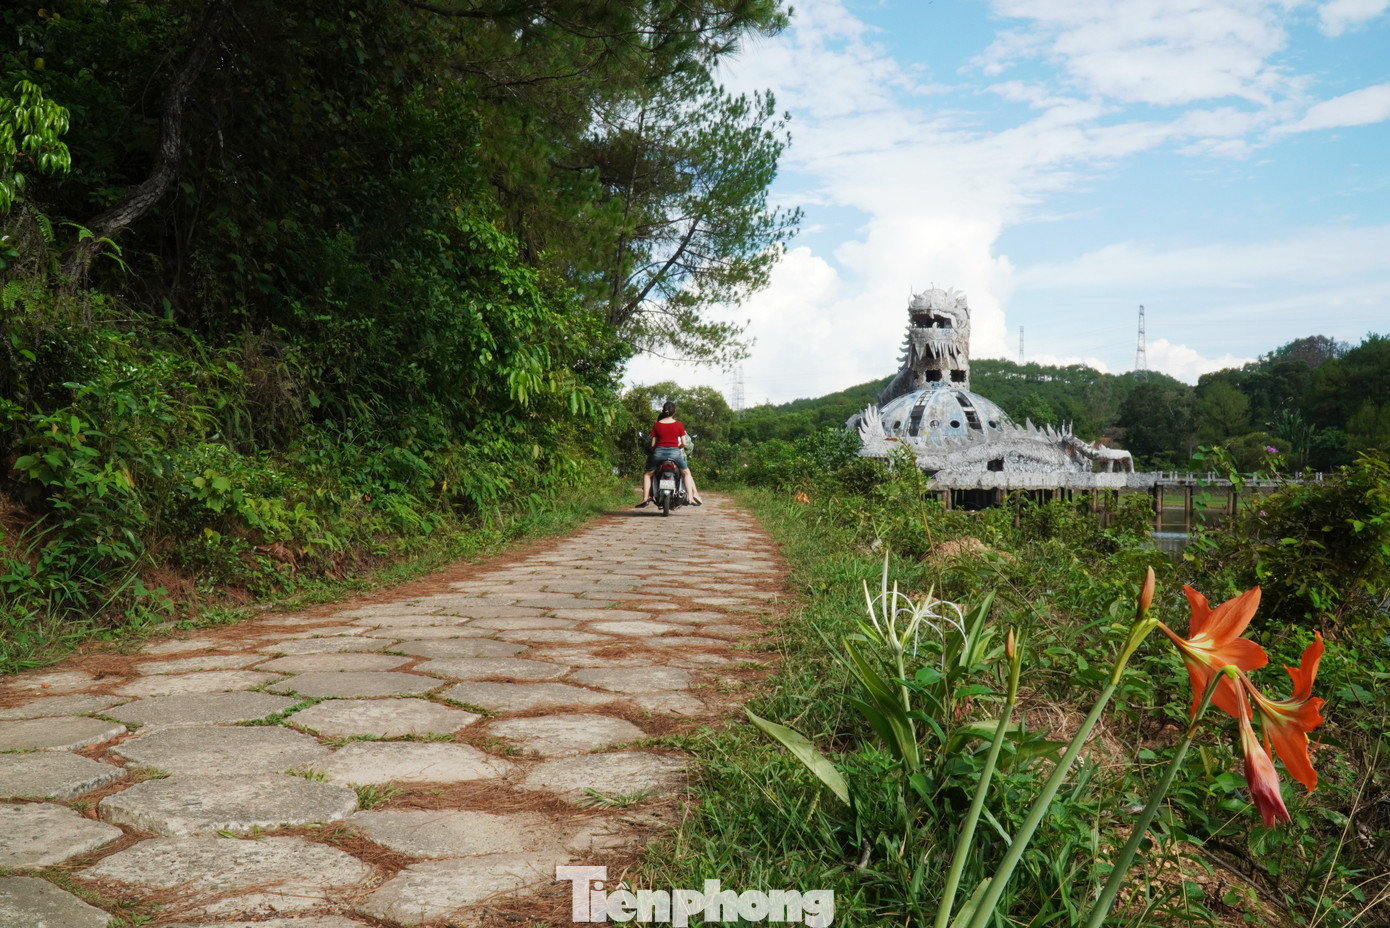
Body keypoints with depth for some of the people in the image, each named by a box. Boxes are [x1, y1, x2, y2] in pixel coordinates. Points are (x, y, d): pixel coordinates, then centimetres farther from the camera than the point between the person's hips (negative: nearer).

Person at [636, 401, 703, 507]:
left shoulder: (657, 425, 3)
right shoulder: (678, 425, 1)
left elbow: (653, 444, 3)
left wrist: (653, 451, 22)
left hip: (659, 452, 0)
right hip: (674, 452, 0)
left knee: (647, 474, 17)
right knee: (687, 472, 18)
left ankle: (645, 498, 3)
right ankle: (691, 497, 8)